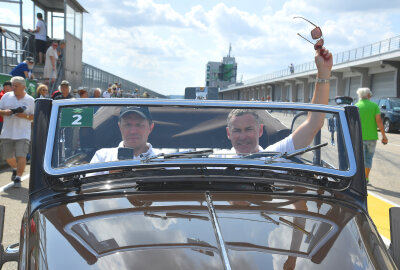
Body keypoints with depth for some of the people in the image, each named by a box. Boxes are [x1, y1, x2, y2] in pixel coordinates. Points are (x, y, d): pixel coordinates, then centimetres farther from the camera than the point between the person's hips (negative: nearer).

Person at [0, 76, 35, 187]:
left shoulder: (30, 100, 2)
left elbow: (35, 116, 3)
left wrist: (26, 116, -15)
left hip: (23, 133, -3)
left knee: (21, 156, -13)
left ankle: (18, 177, -1)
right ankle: (15, 169, 42)